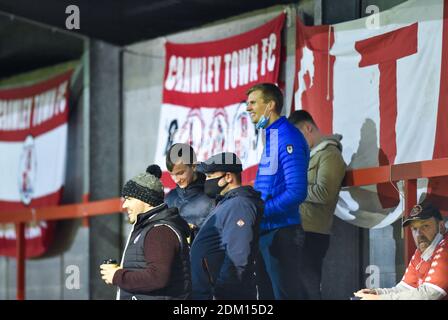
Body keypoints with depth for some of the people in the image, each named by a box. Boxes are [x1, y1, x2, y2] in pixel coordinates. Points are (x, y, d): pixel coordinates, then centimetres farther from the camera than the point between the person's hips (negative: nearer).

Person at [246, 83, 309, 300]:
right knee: (268, 293, 13)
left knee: (285, 294, -6)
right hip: (265, 231, 9)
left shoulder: (287, 137, -14)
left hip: (281, 233, -9)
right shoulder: (271, 136, 15)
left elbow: (296, 192, -21)